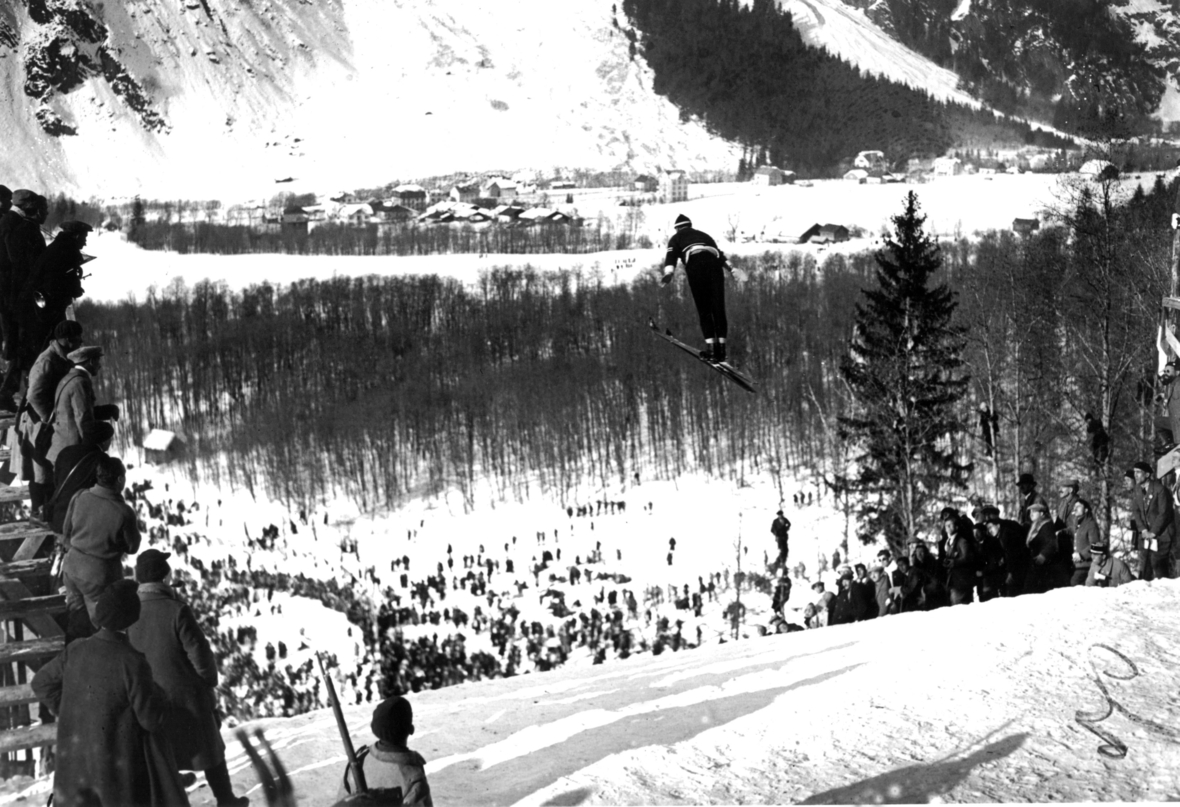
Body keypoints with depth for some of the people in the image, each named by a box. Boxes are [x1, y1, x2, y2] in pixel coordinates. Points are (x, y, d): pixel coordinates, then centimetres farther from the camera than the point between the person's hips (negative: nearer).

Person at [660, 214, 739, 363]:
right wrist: (730, 268, 35)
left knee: (704, 309, -2)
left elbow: (671, 255, 6)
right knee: (718, 307, 1)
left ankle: (710, 346, -14)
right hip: (714, 263, 3)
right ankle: (721, 345, -7)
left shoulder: (676, 238, 25)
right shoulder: (704, 235, 37)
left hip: (695, 265, -3)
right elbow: (720, 254, 33)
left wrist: (668, 272, -9)